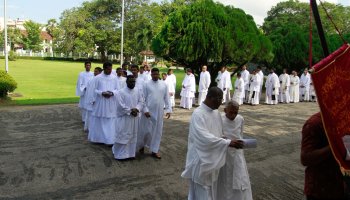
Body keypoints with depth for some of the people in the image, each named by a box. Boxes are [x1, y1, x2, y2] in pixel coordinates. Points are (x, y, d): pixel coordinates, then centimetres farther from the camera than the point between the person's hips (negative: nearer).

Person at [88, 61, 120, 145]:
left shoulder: (114, 78, 3)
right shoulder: (98, 78, -1)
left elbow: (118, 90, 4)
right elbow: (94, 90, 1)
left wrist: (112, 93, -16)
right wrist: (102, 93, -17)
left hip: (111, 104, 1)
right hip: (100, 103, -1)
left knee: (111, 122, 2)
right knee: (99, 122, 8)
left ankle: (110, 140, 8)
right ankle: (98, 138, 22)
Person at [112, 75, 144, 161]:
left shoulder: (137, 91, 6)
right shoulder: (121, 92, -10)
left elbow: (141, 102, 5)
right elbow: (120, 106, -16)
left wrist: (136, 109, -14)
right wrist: (130, 111, -15)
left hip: (134, 118, 5)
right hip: (124, 117, -5)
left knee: (133, 136, 11)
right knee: (122, 136, -1)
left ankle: (130, 154, 22)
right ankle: (120, 154, 13)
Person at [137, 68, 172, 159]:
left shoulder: (163, 85, 4)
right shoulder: (146, 85, -2)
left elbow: (166, 98, 6)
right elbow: (143, 99, -3)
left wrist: (168, 109, -1)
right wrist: (145, 110, -11)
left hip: (159, 112, 3)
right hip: (149, 111, -2)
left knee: (158, 131, 7)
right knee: (146, 130, 4)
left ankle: (155, 150, 18)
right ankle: (141, 145, 30)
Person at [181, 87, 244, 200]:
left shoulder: (216, 112, 4)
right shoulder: (198, 114, -22)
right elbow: (205, 138, -31)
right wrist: (228, 143, -30)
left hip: (214, 159, 8)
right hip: (201, 159, -8)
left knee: (211, 189, 21)